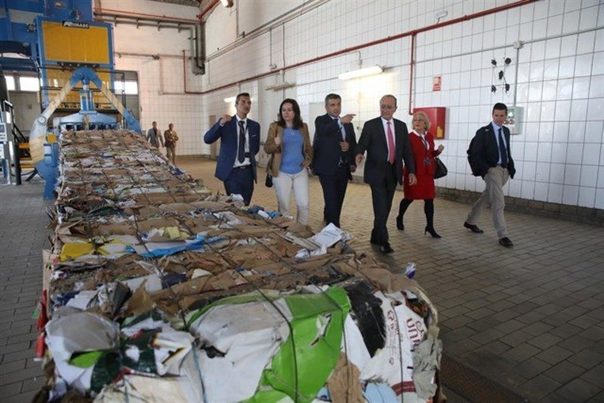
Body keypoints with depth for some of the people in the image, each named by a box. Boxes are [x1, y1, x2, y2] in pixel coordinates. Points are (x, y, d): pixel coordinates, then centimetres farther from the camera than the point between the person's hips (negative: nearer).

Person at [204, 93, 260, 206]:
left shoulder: (255, 125, 7)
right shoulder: (225, 123, -2)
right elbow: (207, 139, -14)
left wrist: (249, 157, 7)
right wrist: (220, 123, -26)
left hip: (248, 171, 4)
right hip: (231, 171, -3)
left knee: (245, 205, 10)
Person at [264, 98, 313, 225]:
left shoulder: (303, 127, 7)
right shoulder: (275, 126, -1)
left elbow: (308, 147, 15)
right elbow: (266, 148, -6)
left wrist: (307, 161, -2)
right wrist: (275, 144, -27)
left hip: (300, 172, 2)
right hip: (282, 172, -2)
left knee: (303, 204, 2)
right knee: (283, 205, 3)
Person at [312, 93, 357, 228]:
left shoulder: (348, 124, 15)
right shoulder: (321, 120, -2)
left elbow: (354, 144, 18)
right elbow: (322, 131, -26)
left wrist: (349, 145, -6)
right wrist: (340, 121, -41)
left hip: (343, 169, 6)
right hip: (327, 168, -6)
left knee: (338, 201, 12)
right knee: (332, 201, -10)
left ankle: (328, 219, 31)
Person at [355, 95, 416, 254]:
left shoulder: (401, 126, 10)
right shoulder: (370, 125, -2)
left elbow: (407, 150, 10)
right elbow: (361, 145, -9)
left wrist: (411, 171, 4)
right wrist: (359, 154, -32)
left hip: (393, 172, 5)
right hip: (377, 172, -5)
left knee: (386, 207, 10)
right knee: (381, 208, -9)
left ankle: (376, 236, 25)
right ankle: (383, 241, 0)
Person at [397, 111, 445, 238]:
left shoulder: (430, 137, 8)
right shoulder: (409, 137, -9)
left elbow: (431, 153, 17)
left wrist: (438, 151, -3)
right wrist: (405, 173, -19)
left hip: (427, 173, 5)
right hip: (413, 172, -5)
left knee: (429, 198, 3)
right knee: (410, 197, 7)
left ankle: (430, 226, 10)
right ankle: (400, 218, 32)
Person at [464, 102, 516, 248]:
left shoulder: (506, 131, 12)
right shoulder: (483, 132, -8)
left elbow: (507, 151, 18)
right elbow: (475, 154, -10)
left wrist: (511, 167, 7)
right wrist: (486, 169, -17)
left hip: (505, 170, 7)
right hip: (492, 170, -7)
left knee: (486, 197, 17)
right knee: (499, 202, -12)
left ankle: (470, 221, 33)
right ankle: (502, 235, -8)